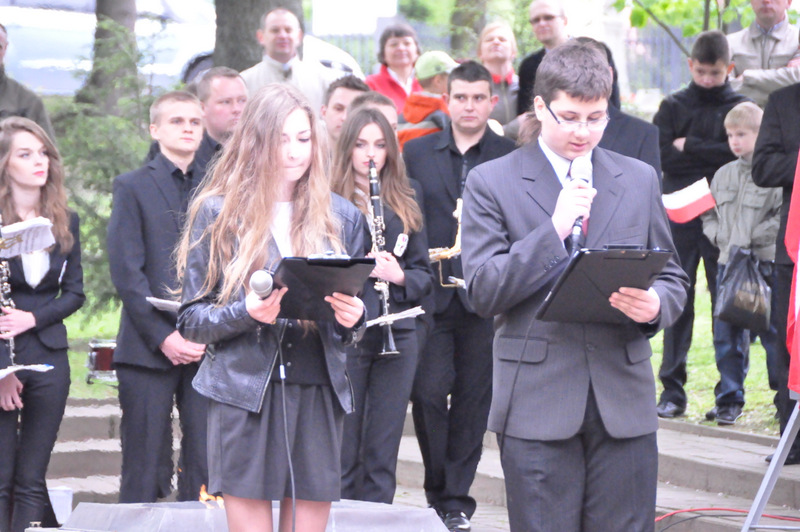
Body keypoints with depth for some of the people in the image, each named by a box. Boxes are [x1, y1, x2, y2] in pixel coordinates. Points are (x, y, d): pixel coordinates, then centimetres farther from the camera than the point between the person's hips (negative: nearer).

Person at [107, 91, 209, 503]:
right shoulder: (132, 187, 5)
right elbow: (126, 272, -2)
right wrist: (163, 337, -11)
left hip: (208, 346, 2)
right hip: (148, 346, -2)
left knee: (206, 468, -1)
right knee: (144, 471, -1)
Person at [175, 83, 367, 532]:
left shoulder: (341, 217, 13)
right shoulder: (218, 214, 5)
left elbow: (355, 322, 18)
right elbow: (193, 321, 3)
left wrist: (353, 318, -6)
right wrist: (245, 312, -16)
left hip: (320, 394, 3)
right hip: (244, 393, -3)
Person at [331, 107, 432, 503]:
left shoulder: (406, 202, 12)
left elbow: (424, 273, 13)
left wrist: (401, 276, -9)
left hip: (396, 336, 4)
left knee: (383, 455, 6)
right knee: (342, 453, 0)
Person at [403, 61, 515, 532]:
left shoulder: (513, 159, 4)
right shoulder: (417, 153, 9)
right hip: (432, 295, 1)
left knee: (473, 400, 3)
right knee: (428, 391, -8)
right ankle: (439, 488, 10)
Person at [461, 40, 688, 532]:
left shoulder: (640, 181, 14)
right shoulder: (492, 183, 3)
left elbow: (672, 278, 17)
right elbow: (484, 292, -5)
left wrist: (656, 304, -8)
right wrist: (554, 229, -15)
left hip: (624, 401, 3)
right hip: (538, 403, -3)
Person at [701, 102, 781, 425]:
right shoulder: (723, 175, 14)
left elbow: (785, 217, -12)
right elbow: (709, 214, 19)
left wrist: (751, 238, -15)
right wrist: (719, 235, 1)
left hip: (765, 262, -6)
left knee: (773, 332, -1)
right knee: (726, 334, 6)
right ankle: (729, 400, 15)